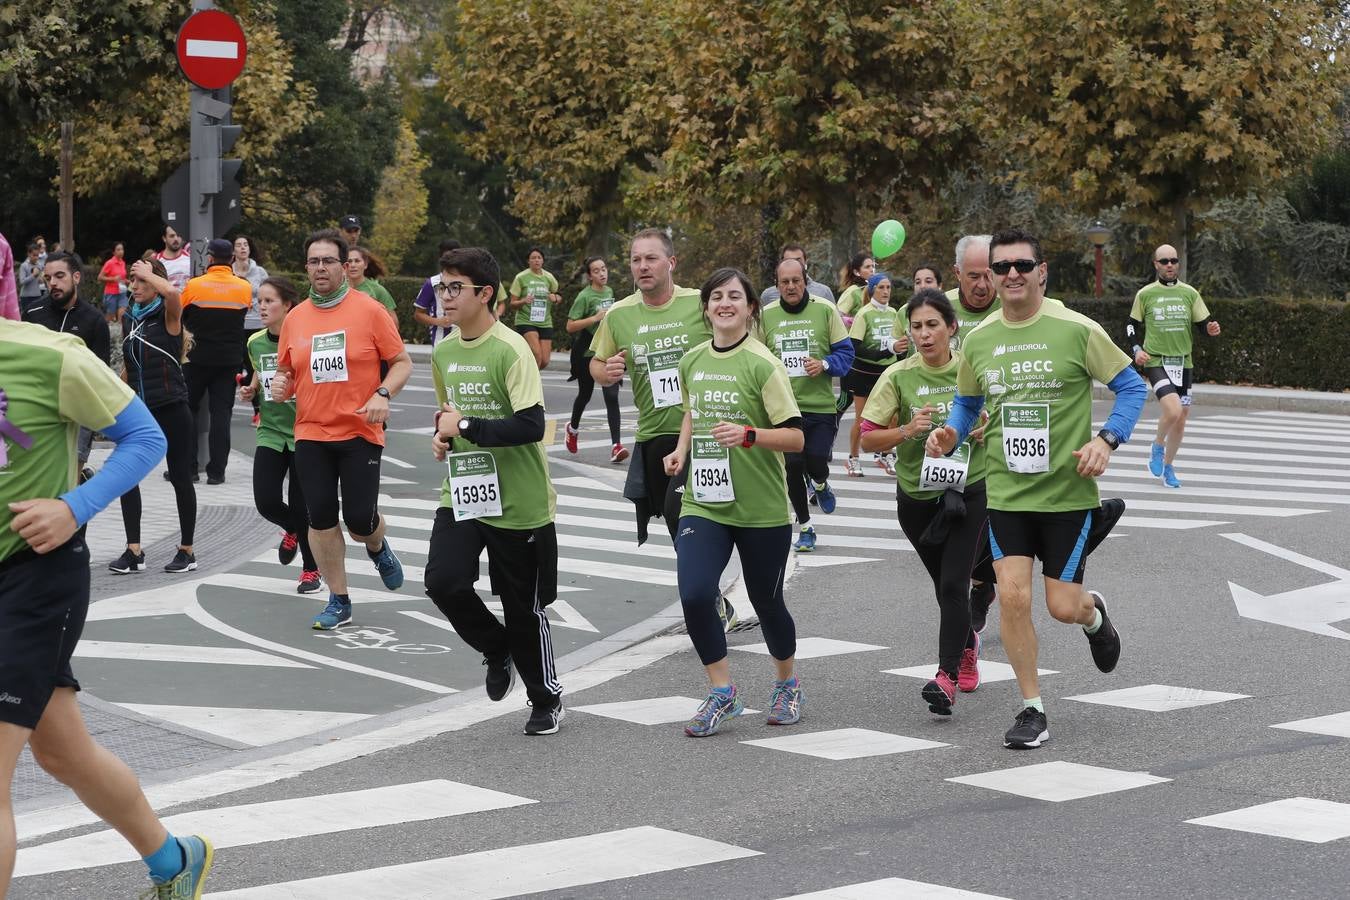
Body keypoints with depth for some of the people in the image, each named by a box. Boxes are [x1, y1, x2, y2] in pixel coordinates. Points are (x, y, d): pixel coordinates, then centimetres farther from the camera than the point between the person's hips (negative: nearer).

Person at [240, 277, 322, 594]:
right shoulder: (256, 342, 4)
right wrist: (251, 389, 6)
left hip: (303, 433, -4)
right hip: (271, 432, 5)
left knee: (300, 506, 0)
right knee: (266, 503, -7)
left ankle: (311, 570, 21)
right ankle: (293, 530, 29)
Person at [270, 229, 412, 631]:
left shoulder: (369, 310, -5)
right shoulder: (295, 318, 7)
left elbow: (402, 363, -1)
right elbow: (286, 374, 17)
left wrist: (382, 394, -18)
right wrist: (280, 385, -6)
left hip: (360, 432, -3)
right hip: (311, 435, 3)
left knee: (360, 520, -4)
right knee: (321, 519, 1)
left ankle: (378, 549, 34)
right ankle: (338, 602, 14)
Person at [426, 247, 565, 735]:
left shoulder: (511, 350, -17)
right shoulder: (443, 351, 6)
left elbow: (531, 426, -25)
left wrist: (465, 427, -23)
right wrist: (443, 434, 3)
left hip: (517, 502, -5)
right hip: (461, 493, 6)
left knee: (523, 606, 5)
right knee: (443, 581, -16)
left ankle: (548, 700, 27)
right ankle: (497, 649, 14)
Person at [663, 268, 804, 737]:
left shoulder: (762, 365, -11)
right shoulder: (692, 362, 5)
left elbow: (794, 437, -14)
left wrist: (748, 434, -30)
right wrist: (681, 450, 8)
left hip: (761, 508, -3)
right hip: (703, 501, 4)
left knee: (766, 602, 9)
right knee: (694, 594, -15)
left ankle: (787, 684, 37)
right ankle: (722, 692, 4)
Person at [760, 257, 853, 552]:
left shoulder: (825, 310, -2)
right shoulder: (765, 315, 2)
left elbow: (845, 353, 1)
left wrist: (824, 365, -16)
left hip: (820, 405, -1)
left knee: (817, 462, -10)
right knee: (792, 468, 2)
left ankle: (821, 484, 29)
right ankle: (805, 528, 20)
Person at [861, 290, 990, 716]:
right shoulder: (898, 376, -8)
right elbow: (867, 438, -8)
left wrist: (985, 431, -10)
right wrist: (906, 431, -24)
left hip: (970, 491, -1)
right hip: (917, 496, 2)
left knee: (953, 584, -16)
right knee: (947, 587, 16)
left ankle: (946, 677, -17)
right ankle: (967, 643, 46)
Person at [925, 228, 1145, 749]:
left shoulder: (1076, 330, -9)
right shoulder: (977, 340, 3)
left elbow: (1131, 387, -2)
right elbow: (967, 402, 19)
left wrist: (1107, 439, -17)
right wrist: (951, 433, -2)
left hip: (1068, 491, -3)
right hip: (1005, 492, 3)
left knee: (1063, 606, -2)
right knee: (1012, 595, -9)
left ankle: (1094, 615, 38)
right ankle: (1032, 710, 7)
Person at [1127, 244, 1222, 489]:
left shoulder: (1189, 293, 7)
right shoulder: (1145, 294, 2)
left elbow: (1204, 323, 8)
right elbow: (1132, 326, 11)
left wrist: (1212, 329, -15)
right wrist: (1137, 349, -5)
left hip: (1183, 362, 4)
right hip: (1156, 361, -4)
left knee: (1181, 420, 7)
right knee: (1173, 410, -24)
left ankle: (1168, 467, 26)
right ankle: (1157, 447, 5)